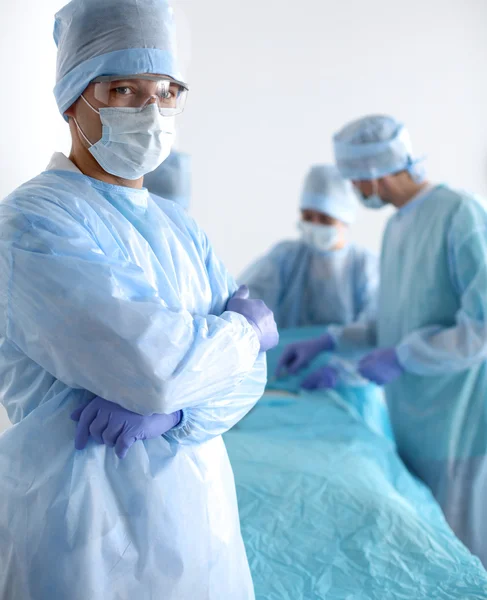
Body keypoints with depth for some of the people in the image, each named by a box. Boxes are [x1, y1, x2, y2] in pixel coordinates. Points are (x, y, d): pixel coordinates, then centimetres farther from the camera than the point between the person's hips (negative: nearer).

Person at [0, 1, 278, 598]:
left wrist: (172, 407, -17)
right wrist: (248, 329, -8)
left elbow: (248, 372, 2)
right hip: (85, 526, -6)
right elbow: (153, 364, -25)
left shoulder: (181, 228, 8)